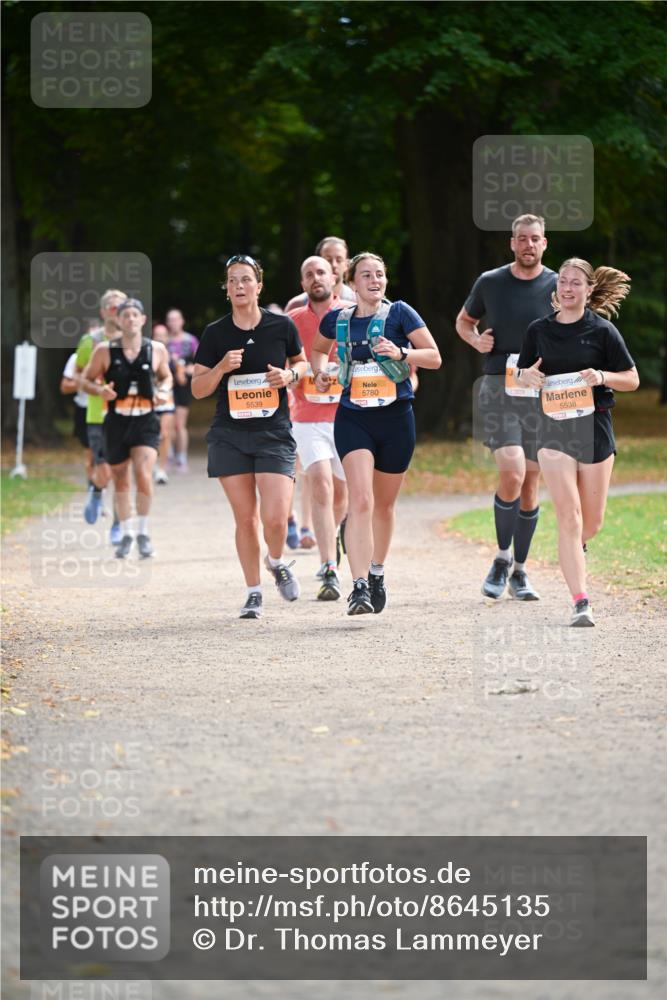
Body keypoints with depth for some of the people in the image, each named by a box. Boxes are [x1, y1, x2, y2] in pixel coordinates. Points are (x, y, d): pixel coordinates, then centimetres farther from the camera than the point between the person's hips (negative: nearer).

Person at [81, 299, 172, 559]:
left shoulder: (156, 350, 1)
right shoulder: (105, 351, -3)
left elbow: (165, 376, 17)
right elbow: (86, 379, 5)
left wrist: (163, 391, -4)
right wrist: (100, 390, -16)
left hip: (146, 421, -1)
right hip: (116, 421, 1)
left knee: (143, 474, -18)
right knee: (120, 480, 10)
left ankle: (143, 532, -3)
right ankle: (126, 534, 27)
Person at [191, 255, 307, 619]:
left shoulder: (282, 326, -1)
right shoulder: (215, 333, 1)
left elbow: (302, 362, 16)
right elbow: (198, 389, 3)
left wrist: (289, 375, -6)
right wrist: (222, 367, -14)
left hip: (274, 434, -1)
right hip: (229, 435, 1)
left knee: (275, 517, -13)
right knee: (245, 517, 3)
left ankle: (276, 562, 20)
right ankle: (253, 592, 18)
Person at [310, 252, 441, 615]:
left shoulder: (399, 313, -3)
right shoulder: (337, 320, 5)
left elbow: (434, 357, -3)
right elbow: (318, 350, 25)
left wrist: (401, 353, -20)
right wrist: (320, 372, 5)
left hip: (396, 420, 0)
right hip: (353, 419, 0)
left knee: (384, 504, 13)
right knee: (360, 500, -18)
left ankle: (377, 574, 36)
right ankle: (359, 587, -24)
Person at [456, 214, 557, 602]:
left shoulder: (559, 287, 2)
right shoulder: (490, 282, 4)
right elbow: (464, 321, 21)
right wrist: (476, 339, -1)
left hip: (541, 394, 1)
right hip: (498, 390, -1)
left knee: (530, 484, 6)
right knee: (512, 474, -19)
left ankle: (520, 571, 19)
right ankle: (502, 558, 0)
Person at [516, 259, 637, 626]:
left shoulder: (602, 330, -1)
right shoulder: (539, 330, 6)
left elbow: (632, 380, 2)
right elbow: (521, 372, 17)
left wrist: (602, 377, -17)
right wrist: (525, 375, -7)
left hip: (594, 425, 0)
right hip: (553, 428, 0)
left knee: (592, 521, 8)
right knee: (568, 515, -13)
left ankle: (573, 552, 45)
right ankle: (581, 602, -16)